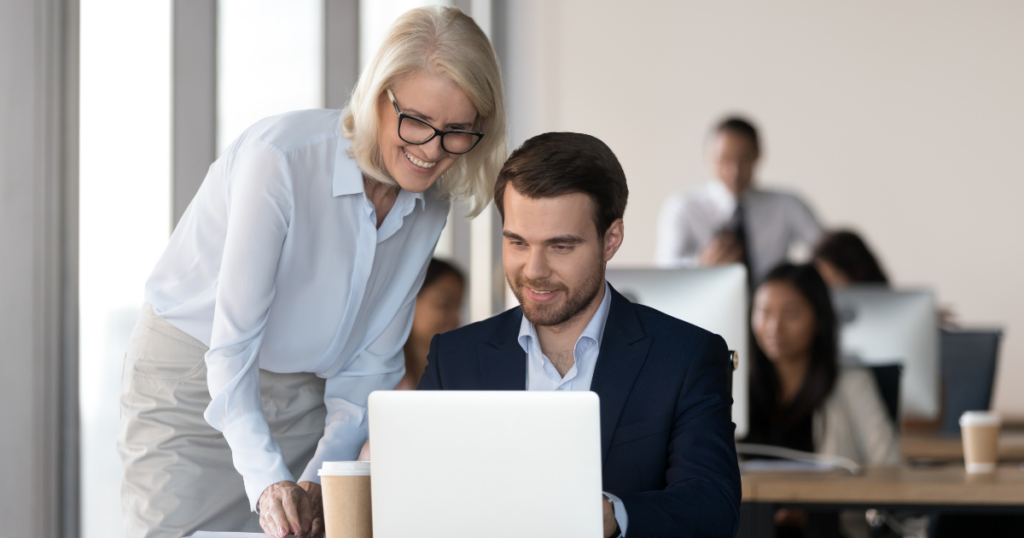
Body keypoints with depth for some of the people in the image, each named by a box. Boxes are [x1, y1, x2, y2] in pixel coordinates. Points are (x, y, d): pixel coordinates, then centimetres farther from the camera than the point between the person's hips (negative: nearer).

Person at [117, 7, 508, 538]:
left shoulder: (428, 203, -5)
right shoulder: (280, 157, -25)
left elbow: (371, 363, -1)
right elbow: (232, 341, -26)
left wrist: (318, 479, -16)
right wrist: (269, 482, -37)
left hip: (304, 395, 5)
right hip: (191, 381, -5)